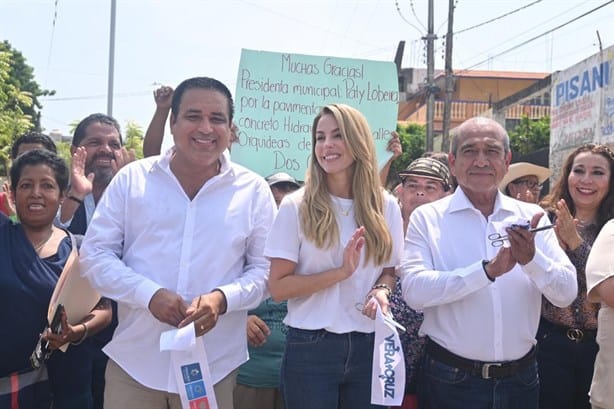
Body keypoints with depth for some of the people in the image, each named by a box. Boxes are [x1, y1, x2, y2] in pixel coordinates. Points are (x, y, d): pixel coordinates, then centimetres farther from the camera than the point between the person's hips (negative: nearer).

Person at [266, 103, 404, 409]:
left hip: (369, 347, 3)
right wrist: (341, 271, -18)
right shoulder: (296, 207, -6)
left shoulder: (385, 206, 4)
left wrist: (381, 290, -8)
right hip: (310, 348, -3)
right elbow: (278, 287, -9)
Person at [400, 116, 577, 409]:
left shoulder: (531, 217, 2)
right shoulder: (427, 218, -6)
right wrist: (488, 270, -27)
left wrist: (532, 258, -24)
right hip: (450, 381, -3)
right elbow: (414, 291, -19)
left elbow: (567, 293, -5)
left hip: (520, 379, 3)